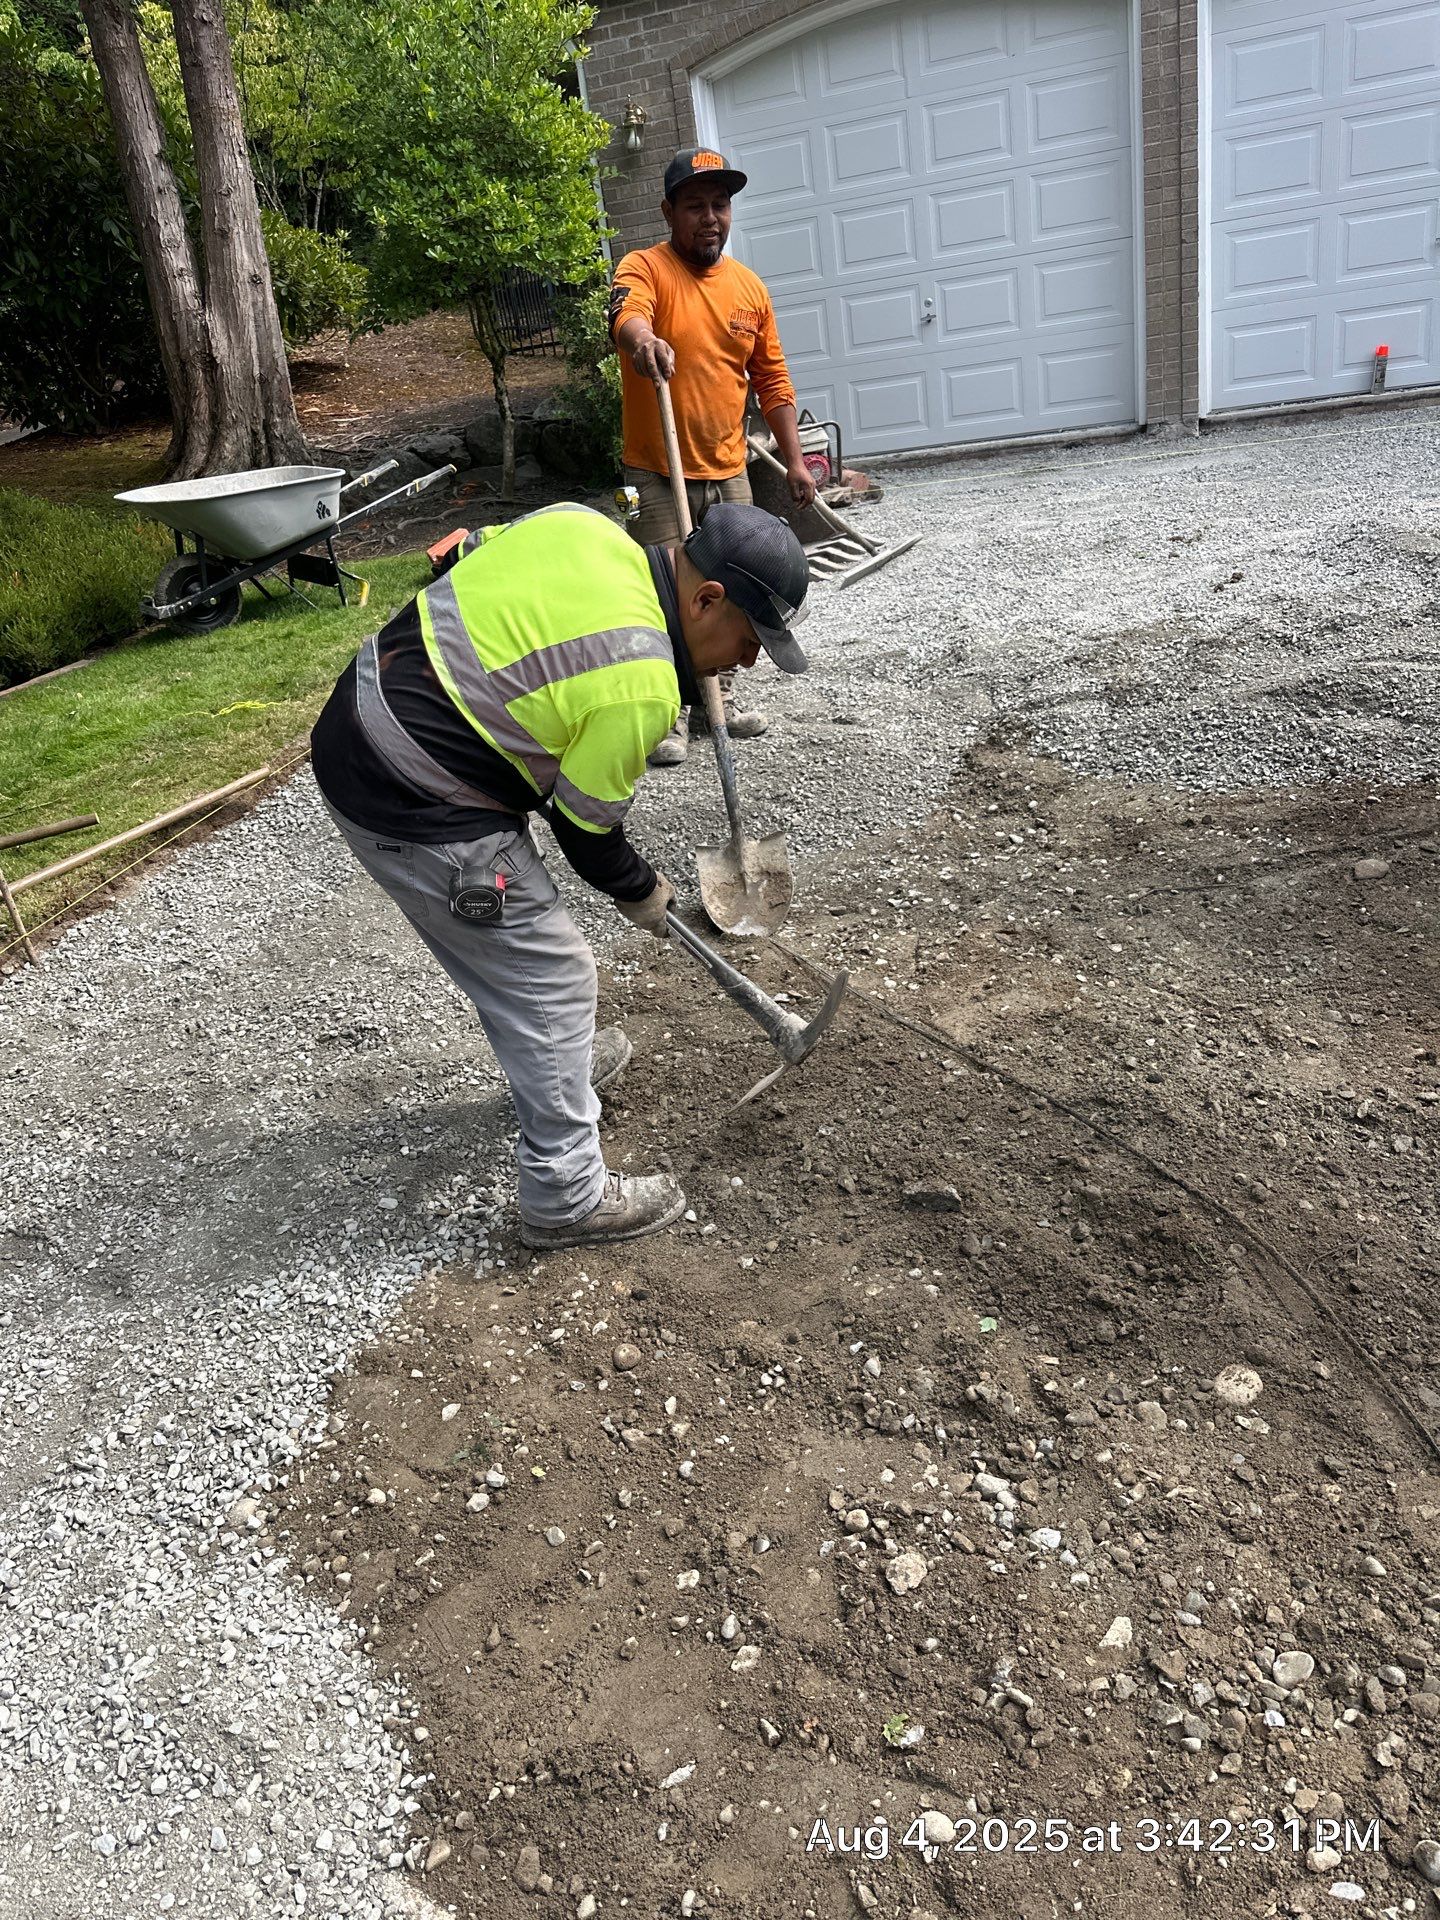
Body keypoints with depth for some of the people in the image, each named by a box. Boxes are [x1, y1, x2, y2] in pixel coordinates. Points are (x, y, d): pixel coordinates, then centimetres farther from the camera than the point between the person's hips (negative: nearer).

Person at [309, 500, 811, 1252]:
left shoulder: (581, 523, 0)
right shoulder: (638, 688, -20)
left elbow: (462, 556, 14)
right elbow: (586, 830, -8)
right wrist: (642, 894, 12)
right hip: (415, 816, -9)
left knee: (502, 946, 28)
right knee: (554, 978, 3)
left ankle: (553, 1060, 51)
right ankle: (566, 1197, 15)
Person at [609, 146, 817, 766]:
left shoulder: (749, 286, 8)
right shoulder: (645, 268, -8)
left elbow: (772, 380, 13)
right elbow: (627, 314, -31)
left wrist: (794, 458, 8)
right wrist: (642, 339, -55)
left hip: (728, 471, 5)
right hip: (657, 476, -5)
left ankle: (717, 693, 29)